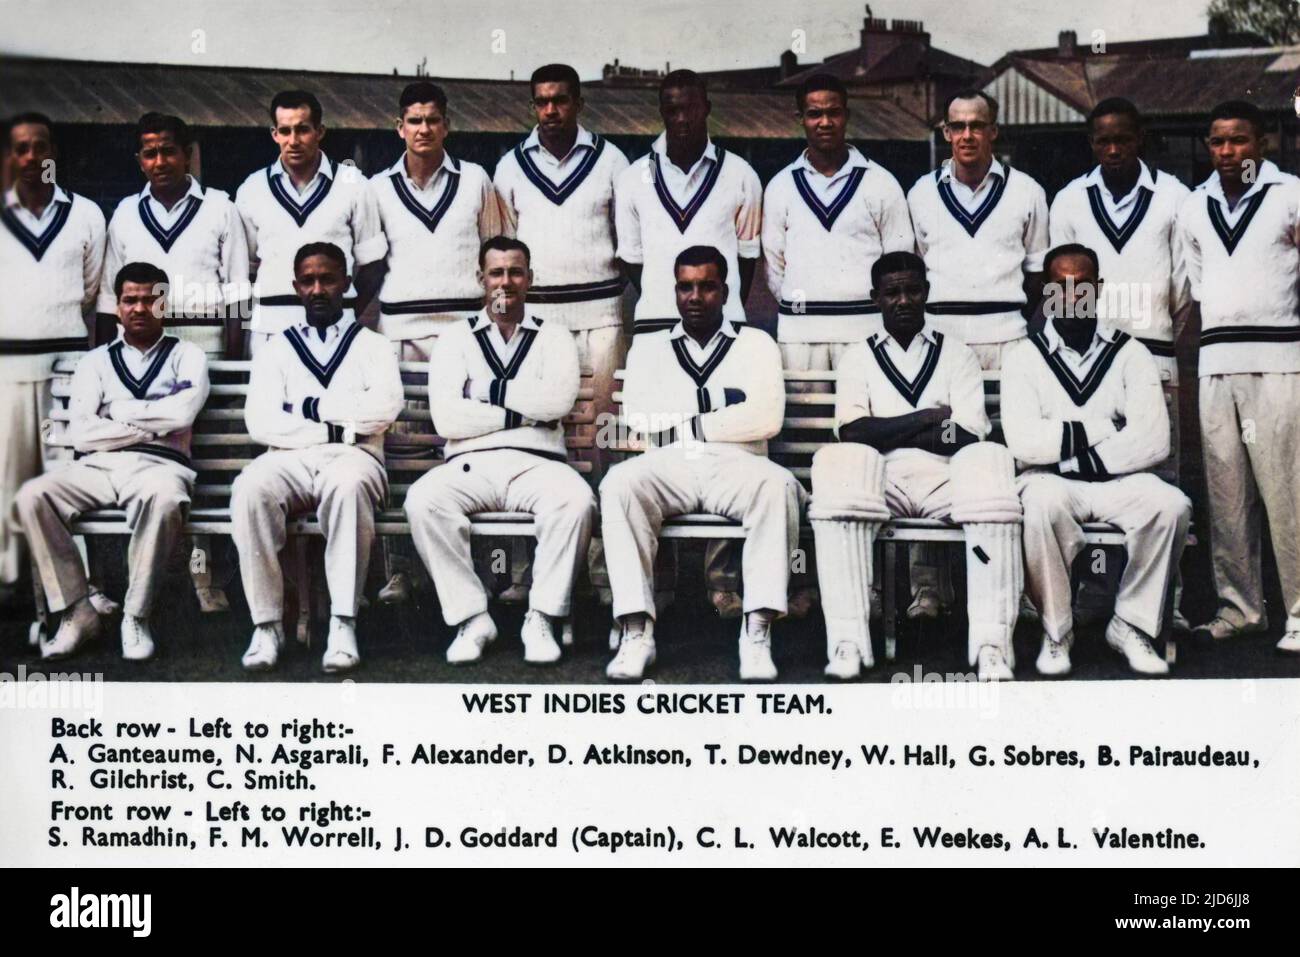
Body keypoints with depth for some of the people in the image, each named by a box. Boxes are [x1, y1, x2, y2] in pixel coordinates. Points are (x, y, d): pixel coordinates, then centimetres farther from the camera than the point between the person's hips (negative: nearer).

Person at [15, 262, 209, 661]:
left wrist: (121, 410, 3)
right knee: (31, 496, -26)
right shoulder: (96, 361, 19)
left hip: (158, 465, -3)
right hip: (97, 466, 3)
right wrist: (152, 425, 0)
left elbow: (183, 412, -7)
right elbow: (80, 433, 4)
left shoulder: (186, 356, 14)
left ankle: (136, 616, -23)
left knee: (163, 498, -40)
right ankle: (77, 611, -16)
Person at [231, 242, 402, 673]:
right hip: (289, 459, 1)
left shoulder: (372, 345, 19)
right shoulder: (275, 350, 20)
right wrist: (338, 427, -6)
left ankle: (343, 624, -36)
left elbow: (385, 408, -2)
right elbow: (260, 422, 3)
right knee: (250, 488, -34)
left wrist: (312, 405, -1)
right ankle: (266, 624, -27)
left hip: (352, 458, -1)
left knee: (347, 483, -39)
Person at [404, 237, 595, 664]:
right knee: (422, 500, -31)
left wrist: (489, 390, -1)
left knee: (577, 500, -33)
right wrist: (526, 412, -2)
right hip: (469, 464, 0)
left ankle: (542, 617, -22)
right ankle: (471, 617, -20)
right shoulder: (455, 340, 14)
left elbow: (559, 400, -6)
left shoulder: (554, 338, 16)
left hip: (536, 462, 0)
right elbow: (447, 420, -2)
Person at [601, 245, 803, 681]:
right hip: (667, 467, 1)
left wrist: (688, 424, -2)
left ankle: (757, 631, -35)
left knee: (779, 485, -35)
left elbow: (766, 419, -1)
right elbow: (639, 416, 2)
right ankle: (637, 630, -34)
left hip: (735, 465, -1)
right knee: (620, 482, -33)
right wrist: (717, 397, 0)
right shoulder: (648, 348, 20)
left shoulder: (756, 344, 16)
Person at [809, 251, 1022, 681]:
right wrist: (928, 418, -2)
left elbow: (968, 435, 2)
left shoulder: (957, 355, 19)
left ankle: (991, 644, -37)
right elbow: (852, 432, 1)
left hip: (944, 477, 0)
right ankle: (847, 641, -37)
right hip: (879, 480, 0)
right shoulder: (858, 357, 19)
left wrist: (886, 431, -1)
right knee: (836, 465, -34)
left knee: (990, 461, -33)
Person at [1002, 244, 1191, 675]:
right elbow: (1024, 441, -14)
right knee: (1042, 505, -36)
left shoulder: (1130, 354, 4)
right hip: (1051, 482, -2)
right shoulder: (1025, 357, 1)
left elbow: (1153, 441, -8)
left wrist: (1081, 461, -12)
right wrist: (1105, 430, -11)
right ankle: (1056, 632, -15)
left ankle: (1130, 624, -9)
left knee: (1171, 505, -28)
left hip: (1116, 480, 2)